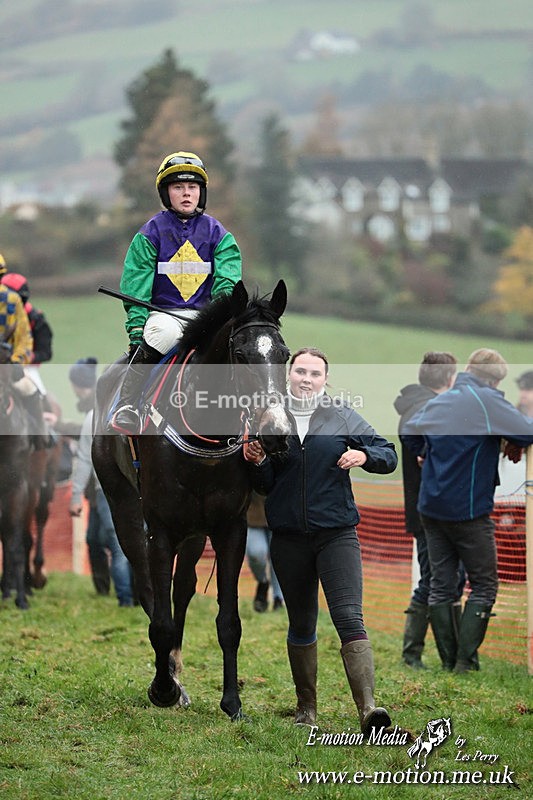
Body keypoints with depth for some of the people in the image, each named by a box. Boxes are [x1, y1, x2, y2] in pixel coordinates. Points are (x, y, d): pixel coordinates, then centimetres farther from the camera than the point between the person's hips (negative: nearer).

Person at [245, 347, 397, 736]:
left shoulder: (343, 417, 3)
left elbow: (389, 456, 5)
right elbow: (265, 486, 8)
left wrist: (364, 455, -16)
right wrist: (259, 462, -14)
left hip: (337, 533, -2)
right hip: (289, 539, 2)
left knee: (350, 619, -15)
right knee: (301, 626, 13)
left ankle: (368, 708, -24)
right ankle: (306, 707, 25)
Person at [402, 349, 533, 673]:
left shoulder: (439, 401, 10)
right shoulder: (488, 400, -13)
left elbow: (410, 430, 25)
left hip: (432, 508, 6)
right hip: (469, 509, -6)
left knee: (441, 584, 9)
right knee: (484, 585, 2)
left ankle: (449, 661, 9)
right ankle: (465, 662, -7)